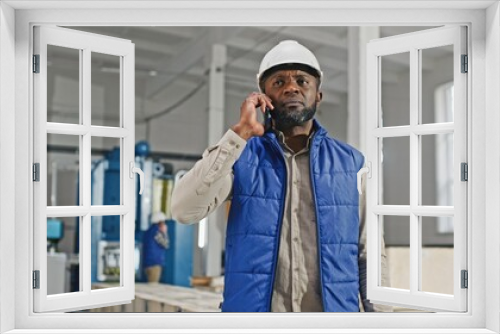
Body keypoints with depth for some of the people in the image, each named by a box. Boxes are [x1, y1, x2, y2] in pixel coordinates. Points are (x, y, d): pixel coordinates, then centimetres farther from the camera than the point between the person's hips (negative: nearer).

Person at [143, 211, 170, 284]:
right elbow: (165, 244, -7)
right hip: (154, 263, -10)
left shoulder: (149, 231, 17)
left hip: (148, 263, 10)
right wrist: (165, 232, 2)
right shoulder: (156, 231, -12)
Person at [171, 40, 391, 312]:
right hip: (253, 305, -1)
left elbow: (370, 256, 3)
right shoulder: (241, 155, -1)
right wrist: (241, 132, -17)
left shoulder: (351, 164, 3)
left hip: (334, 306, 1)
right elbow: (184, 210, -16)